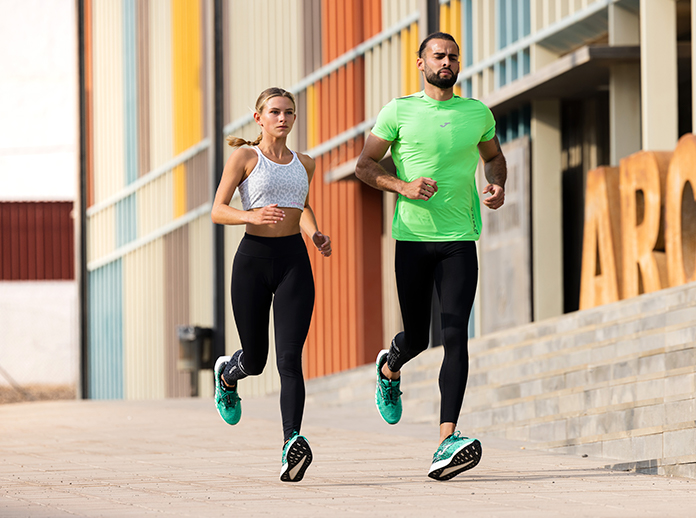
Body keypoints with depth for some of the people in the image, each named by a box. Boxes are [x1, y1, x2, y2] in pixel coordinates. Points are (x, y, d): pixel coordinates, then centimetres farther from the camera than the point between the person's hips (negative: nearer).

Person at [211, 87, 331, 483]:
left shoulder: (304, 164, 14)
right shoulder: (244, 157, 1)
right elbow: (218, 211, -4)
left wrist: (316, 235, 12)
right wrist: (252, 216, -23)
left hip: (294, 261, 2)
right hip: (254, 258, -2)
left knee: (289, 358, -14)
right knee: (255, 360, 9)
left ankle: (293, 442, -28)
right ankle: (227, 373, 47)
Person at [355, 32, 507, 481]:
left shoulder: (478, 114, 8)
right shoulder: (399, 112, 1)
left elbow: (493, 155, 26)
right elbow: (365, 165, 5)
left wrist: (498, 185, 4)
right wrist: (404, 186, -12)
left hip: (460, 240, 1)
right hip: (413, 237, -1)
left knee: (455, 334, -14)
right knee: (417, 336, 6)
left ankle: (447, 440, -21)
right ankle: (390, 368, 46)